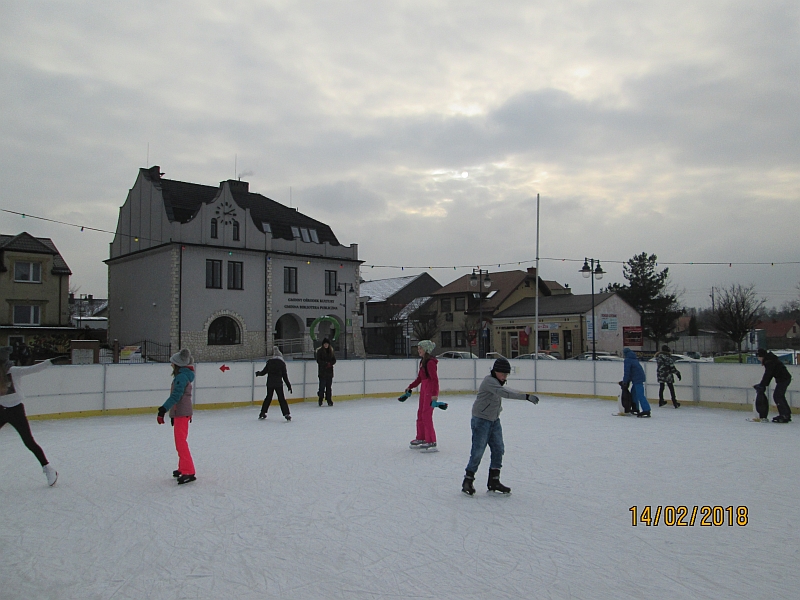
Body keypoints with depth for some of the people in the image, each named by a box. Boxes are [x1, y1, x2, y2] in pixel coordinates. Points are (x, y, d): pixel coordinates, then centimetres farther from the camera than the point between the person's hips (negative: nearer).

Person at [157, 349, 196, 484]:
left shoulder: (181, 376, -16)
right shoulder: (184, 375, 15)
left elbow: (175, 396, -25)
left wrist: (163, 409, -30)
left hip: (181, 413, -11)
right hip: (182, 412, 11)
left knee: (181, 442, -11)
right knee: (180, 442, 20)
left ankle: (188, 472, -13)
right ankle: (183, 468, 32)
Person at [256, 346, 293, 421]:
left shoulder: (269, 362, 2)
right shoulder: (282, 363, -3)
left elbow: (264, 372, 9)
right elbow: (285, 376, -2)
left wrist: (258, 373, 31)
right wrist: (289, 386, 3)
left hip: (270, 383, 2)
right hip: (279, 384, -2)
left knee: (268, 397, 18)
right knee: (281, 399, 0)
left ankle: (263, 413, 24)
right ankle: (286, 414, -8)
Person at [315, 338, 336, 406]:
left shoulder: (331, 351, 10)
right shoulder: (320, 351, -2)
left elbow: (334, 360, 9)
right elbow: (318, 360, -8)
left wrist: (330, 363, -10)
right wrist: (326, 363, -17)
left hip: (329, 371, 4)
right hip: (322, 371, -4)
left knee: (329, 386, 6)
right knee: (322, 385, -7)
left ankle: (329, 400, 11)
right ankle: (320, 400, 4)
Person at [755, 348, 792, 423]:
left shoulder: (770, 361, -19)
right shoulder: (768, 360, 13)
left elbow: (767, 375, -22)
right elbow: (768, 374, 16)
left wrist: (761, 385, -18)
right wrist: (764, 385, 10)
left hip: (783, 379, -11)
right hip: (784, 378, 11)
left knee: (777, 396, -11)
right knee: (780, 396, 17)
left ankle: (784, 415, -11)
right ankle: (787, 415, 24)